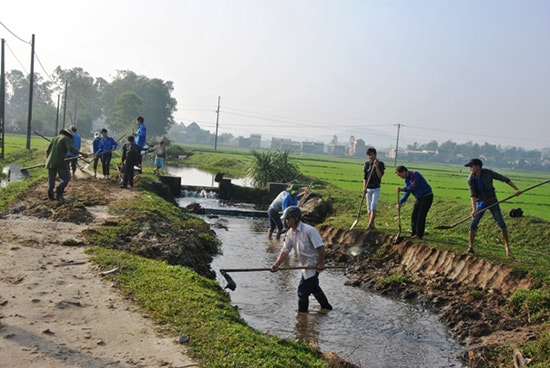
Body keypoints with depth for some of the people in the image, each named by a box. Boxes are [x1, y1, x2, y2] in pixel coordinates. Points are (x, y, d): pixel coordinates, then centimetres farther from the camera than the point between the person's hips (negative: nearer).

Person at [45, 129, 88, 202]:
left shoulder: (55, 138, 20)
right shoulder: (66, 139, 0)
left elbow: (47, 150, 17)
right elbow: (71, 149, -18)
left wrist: (47, 159, 29)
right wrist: (82, 154, -20)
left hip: (51, 162, 7)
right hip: (60, 162, -7)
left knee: (51, 179, 12)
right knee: (66, 178, 2)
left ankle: (50, 196, 15)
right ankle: (59, 194, -6)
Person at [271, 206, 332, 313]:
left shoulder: (309, 230, -24)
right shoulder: (290, 234, 0)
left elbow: (320, 246, -23)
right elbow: (285, 251, -3)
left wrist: (321, 263, -21)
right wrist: (277, 264, -16)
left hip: (314, 265, -9)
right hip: (306, 266, 9)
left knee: (303, 291, -5)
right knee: (313, 287, 27)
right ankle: (326, 306, 47)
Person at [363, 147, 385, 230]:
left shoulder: (380, 164, -4)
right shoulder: (367, 164, 3)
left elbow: (380, 176, -14)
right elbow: (364, 178, -1)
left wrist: (376, 167, -25)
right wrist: (364, 188, -12)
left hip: (376, 189, -3)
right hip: (368, 189, 3)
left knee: (373, 207, -13)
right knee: (369, 207, 4)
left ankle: (369, 225, -19)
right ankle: (372, 225, 12)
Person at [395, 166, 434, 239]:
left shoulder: (415, 175, -21)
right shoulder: (407, 179, 6)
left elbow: (413, 187, -30)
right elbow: (407, 192, 8)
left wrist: (402, 189, -30)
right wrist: (400, 202, -1)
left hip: (427, 197, -9)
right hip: (420, 198, 9)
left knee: (421, 216, -8)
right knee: (414, 215, 6)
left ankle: (419, 235, -1)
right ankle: (414, 233, 14)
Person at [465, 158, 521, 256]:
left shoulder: (488, 173, -18)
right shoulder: (470, 179, -15)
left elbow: (504, 179, -13)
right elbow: (473, 194, -21)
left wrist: (516, 189, -19)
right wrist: (474, 209, -33)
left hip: (492, 201, -1)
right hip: (480, 203, 1)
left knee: (501, 224, -3)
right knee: (473, 224, -10)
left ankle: (507, 245, 15)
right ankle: (470, 246, 1)